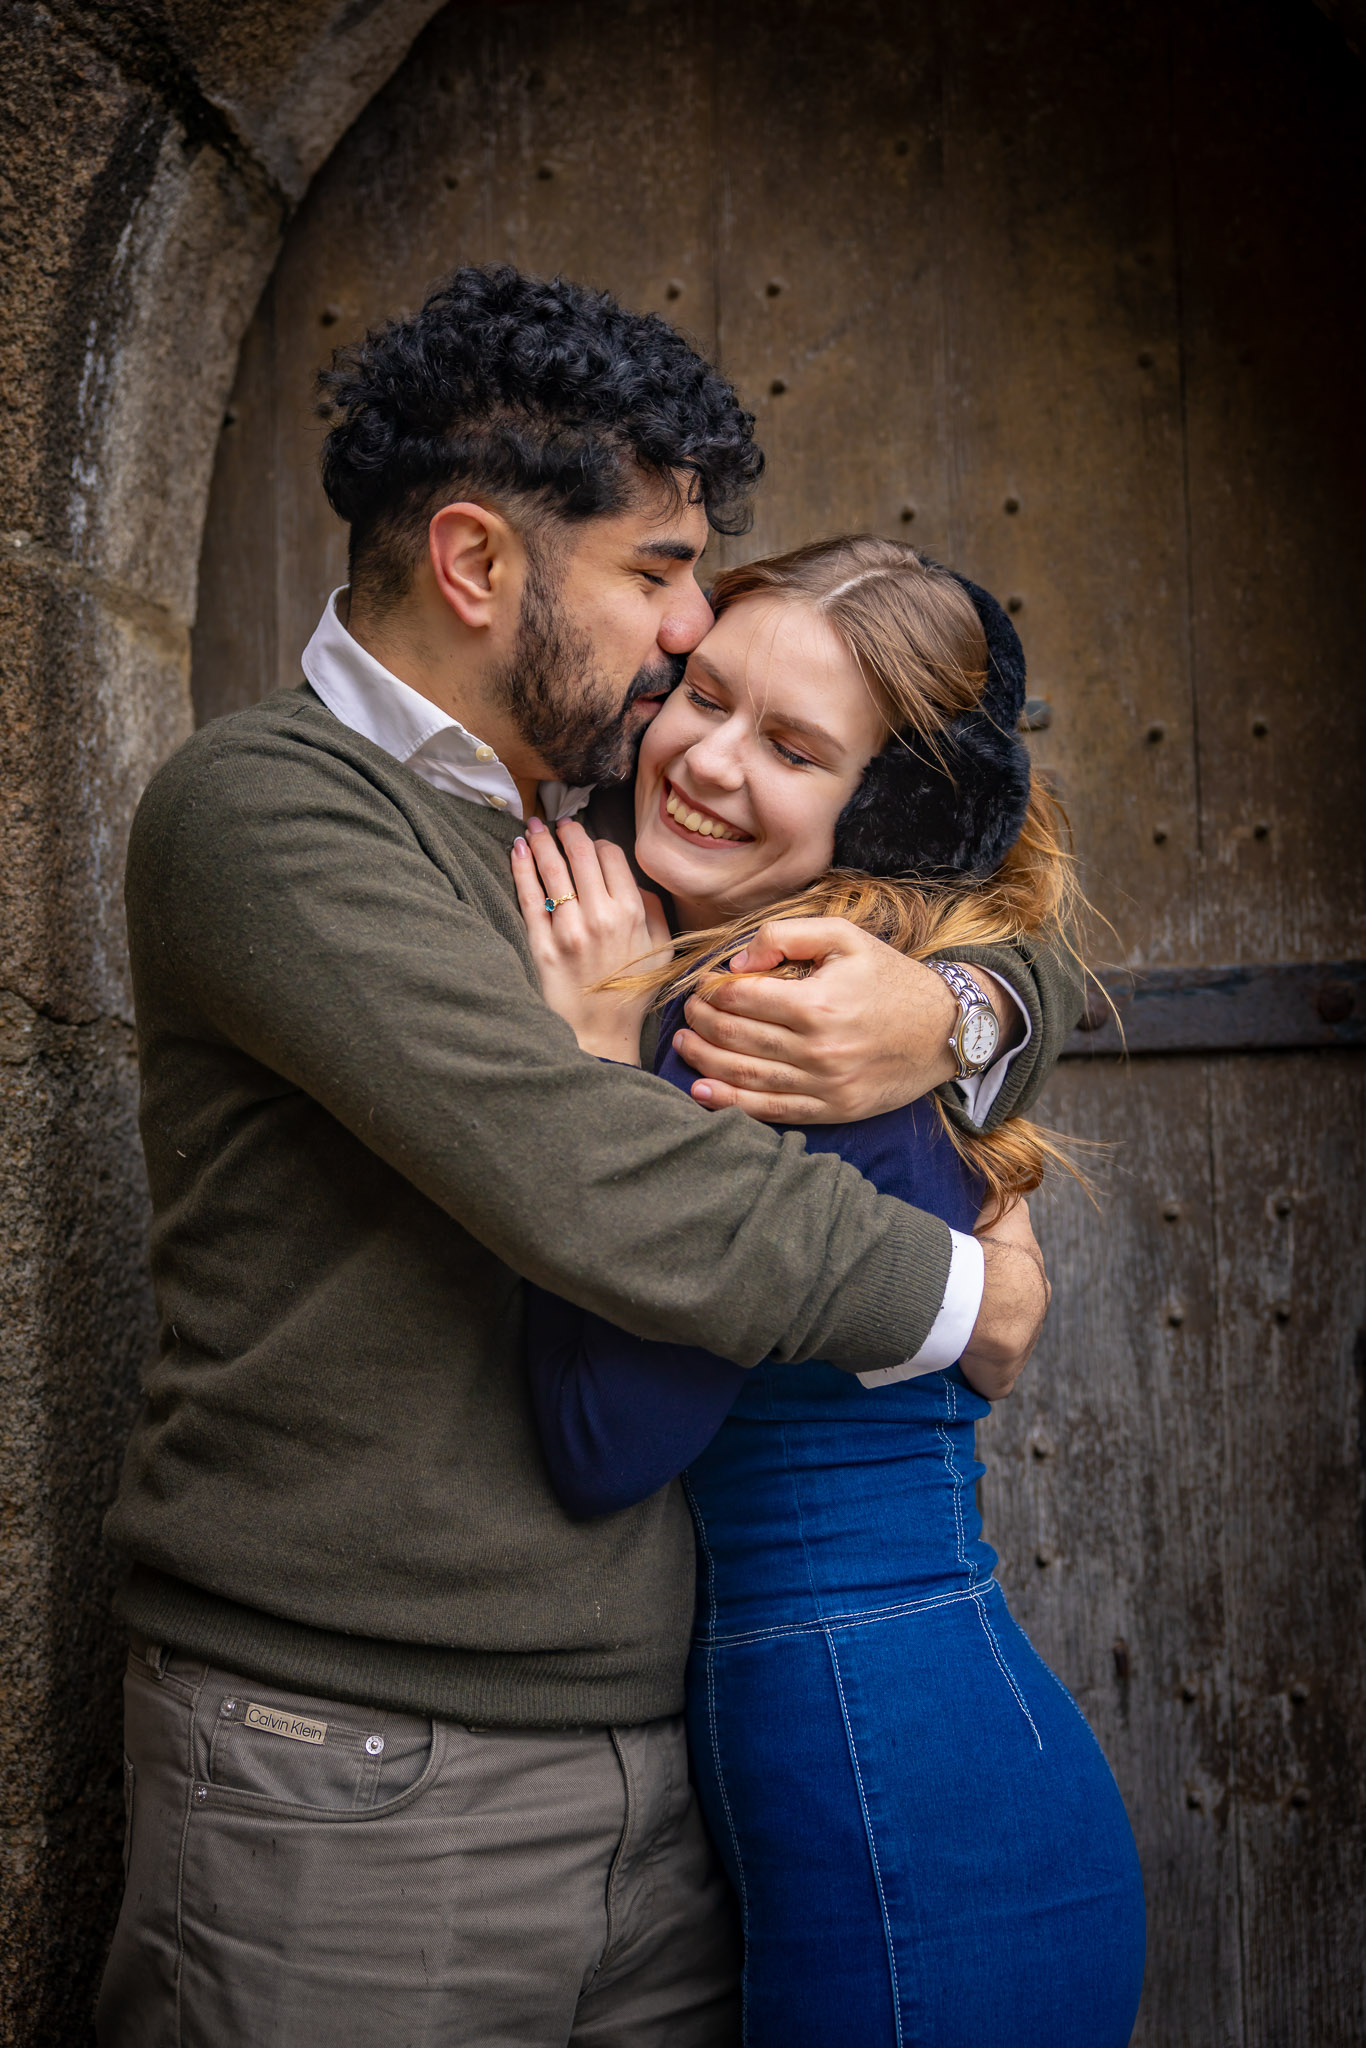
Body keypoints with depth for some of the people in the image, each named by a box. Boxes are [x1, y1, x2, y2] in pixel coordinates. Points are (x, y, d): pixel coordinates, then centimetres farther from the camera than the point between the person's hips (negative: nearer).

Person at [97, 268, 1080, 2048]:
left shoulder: (629, 822, 11)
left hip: (658, 1764, 7)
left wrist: (955, 1019, -8)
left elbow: (1038, 961, 17)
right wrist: (954, 1289, -11)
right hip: (348, 1782, -6)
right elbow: (589, 1183, -25)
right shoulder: (264, 806, -11)